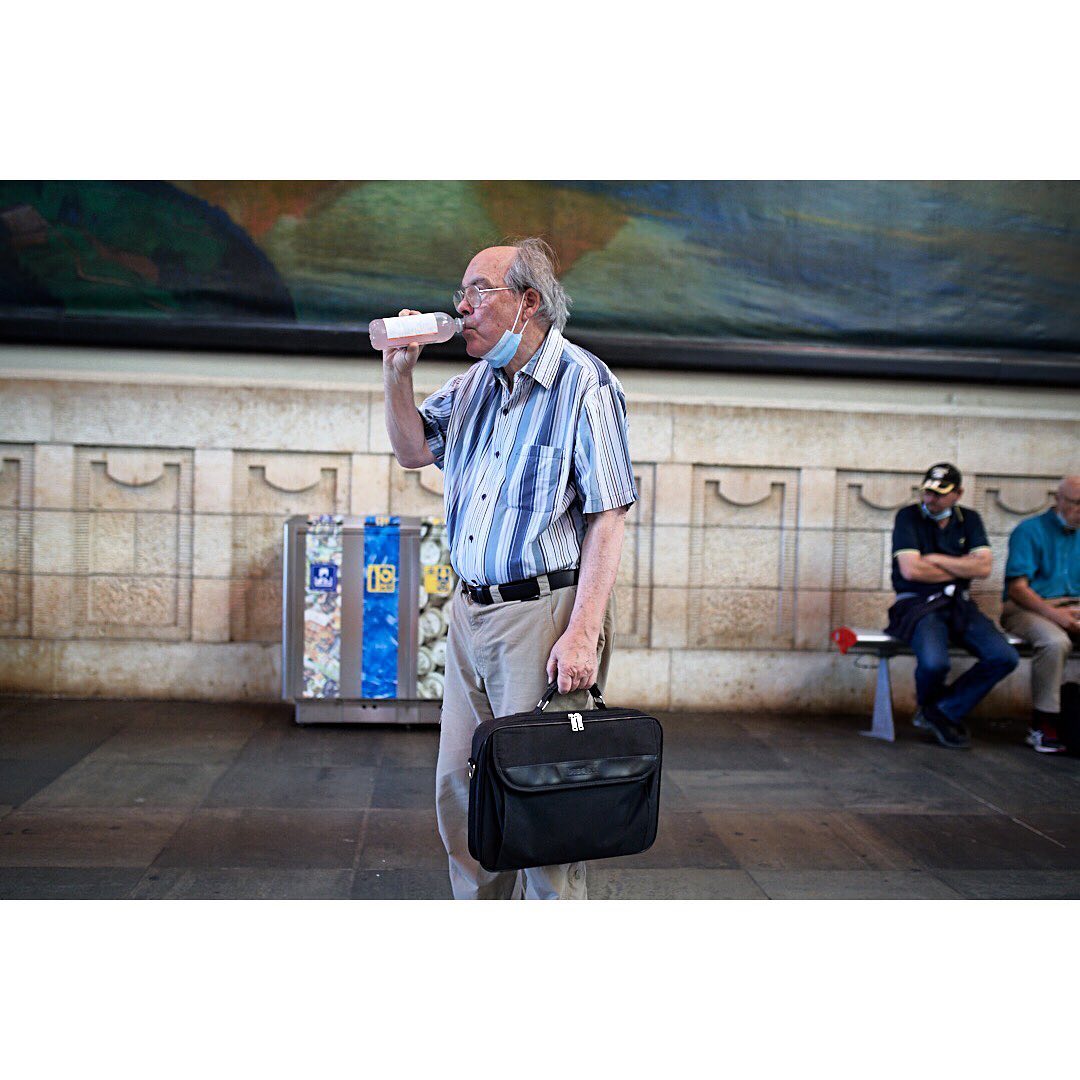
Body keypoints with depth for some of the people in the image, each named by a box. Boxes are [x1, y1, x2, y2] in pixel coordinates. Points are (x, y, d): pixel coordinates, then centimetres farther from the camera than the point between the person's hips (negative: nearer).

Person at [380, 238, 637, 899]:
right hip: (470, 613, 8)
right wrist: (399, 371, 7)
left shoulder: (584, 384, -10)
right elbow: (413, 451, 23)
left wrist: (582, 634, -22)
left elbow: (607, 520, -15)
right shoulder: (475, 383, 13)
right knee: (459, 788, 14)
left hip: (543, 613, -8)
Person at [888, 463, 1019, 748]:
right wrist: (960, 570, -1)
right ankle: (928, 705, 6)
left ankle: (941, 711, -3)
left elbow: (983, 567, -1)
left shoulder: (969, 519, 12)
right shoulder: (908, 517, -1)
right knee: (935, 662, -33)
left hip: (959, 606, 5)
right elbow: (911, 570, -13)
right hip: (917, 604, -5)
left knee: (1005, 657, -18)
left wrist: (935, 559, -7)